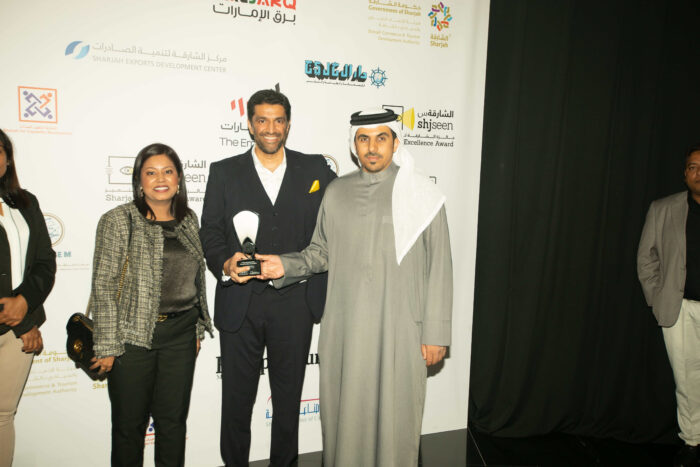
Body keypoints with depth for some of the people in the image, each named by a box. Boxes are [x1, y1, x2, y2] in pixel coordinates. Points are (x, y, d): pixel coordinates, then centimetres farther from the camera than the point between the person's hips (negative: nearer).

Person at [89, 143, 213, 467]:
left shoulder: (189, 220, 7)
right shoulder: (118, 220, -6)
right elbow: (104, 286, -8)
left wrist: (198, 329, 13)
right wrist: (108, 345, -11)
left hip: (181, 333, 4)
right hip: (134, 334, -3)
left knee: (173, 418, 13)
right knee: (130, 422, 10)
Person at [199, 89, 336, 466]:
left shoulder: (315, 169, 5)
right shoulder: (224, 172, 5)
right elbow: (209, 232, 1)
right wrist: (224, 264, -17)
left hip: (295, 303, 0)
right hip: (240, 303, 0)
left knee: (288, 398, 16)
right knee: (236, 397, 13)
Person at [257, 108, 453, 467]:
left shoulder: (421, 195, -2)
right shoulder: (336, 193, 8)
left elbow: (438, 267, -3)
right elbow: (321, 252, 15)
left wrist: (435, 332, -5)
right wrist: (286, 266, -4)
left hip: (398, 328, -2)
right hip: (344, 329, 3)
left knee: (395, 415, 7)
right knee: (344, 413, 12)